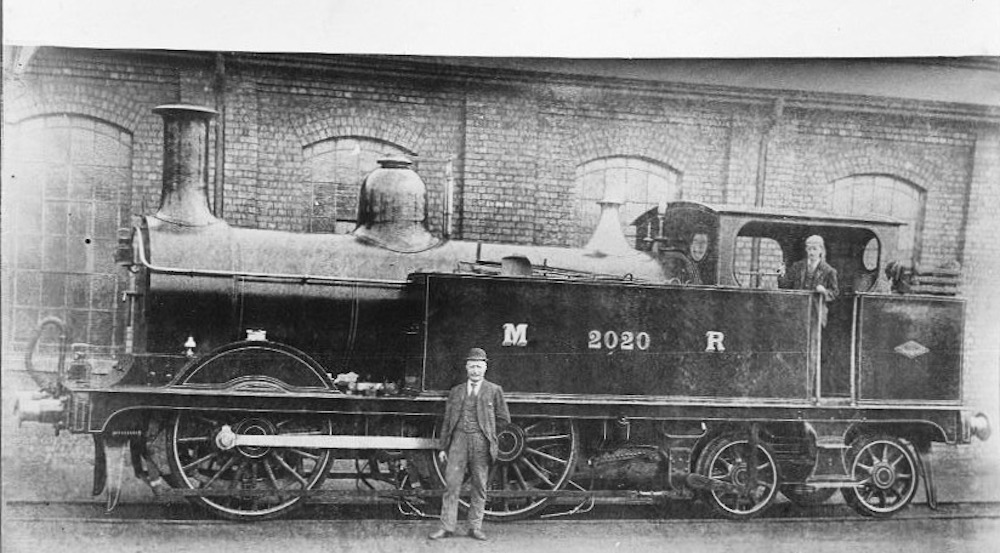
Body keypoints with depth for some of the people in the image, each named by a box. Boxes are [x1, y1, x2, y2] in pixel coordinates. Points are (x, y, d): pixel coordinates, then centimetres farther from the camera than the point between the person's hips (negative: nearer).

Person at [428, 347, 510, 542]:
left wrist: (485, 428, 5)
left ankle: (475, 527, 12)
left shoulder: (494, 391, 7)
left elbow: (504, 419, 9)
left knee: (479, 486, 3)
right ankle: (447, 527, 1)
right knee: (452, 483, -4)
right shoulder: (456, 391, 13)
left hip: (481, 443, -1)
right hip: (459, 439, 1)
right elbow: (447, 420, 13)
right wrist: (443, 447, 9)